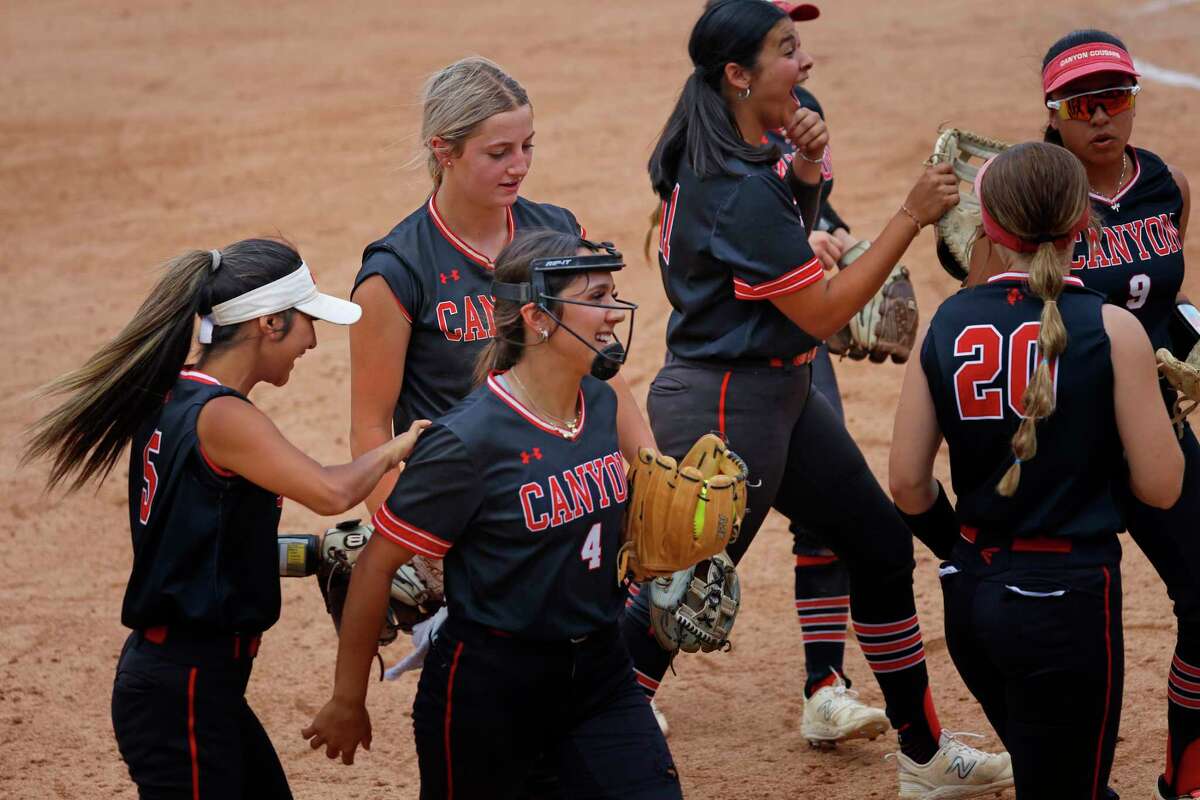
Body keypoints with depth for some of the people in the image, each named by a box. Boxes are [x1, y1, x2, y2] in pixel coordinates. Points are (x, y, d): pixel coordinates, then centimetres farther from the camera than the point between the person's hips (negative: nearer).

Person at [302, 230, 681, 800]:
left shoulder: (601, 404, 0)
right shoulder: (469, 440, -20)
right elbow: (376, 565, -14)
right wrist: (347, 702, -8)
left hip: (597, 669, 6)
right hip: (489, 683, -6)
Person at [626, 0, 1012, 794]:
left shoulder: (712, 158, 4)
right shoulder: (740, 188, -25)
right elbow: (822, 312, -21)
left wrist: (805, 175, 1)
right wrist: (912, 216, -19)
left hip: (779, 396, 11)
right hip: (726, 408, -11)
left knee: (881, 547, 15)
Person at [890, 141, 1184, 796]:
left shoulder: (947, 324, 0)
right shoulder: (1111, 330, -11)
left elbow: (907, 484, 2)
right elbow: (1160, 488, -9)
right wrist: (1153, 398, 9)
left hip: (971, 592, 5)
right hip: (1068, 597, -5)